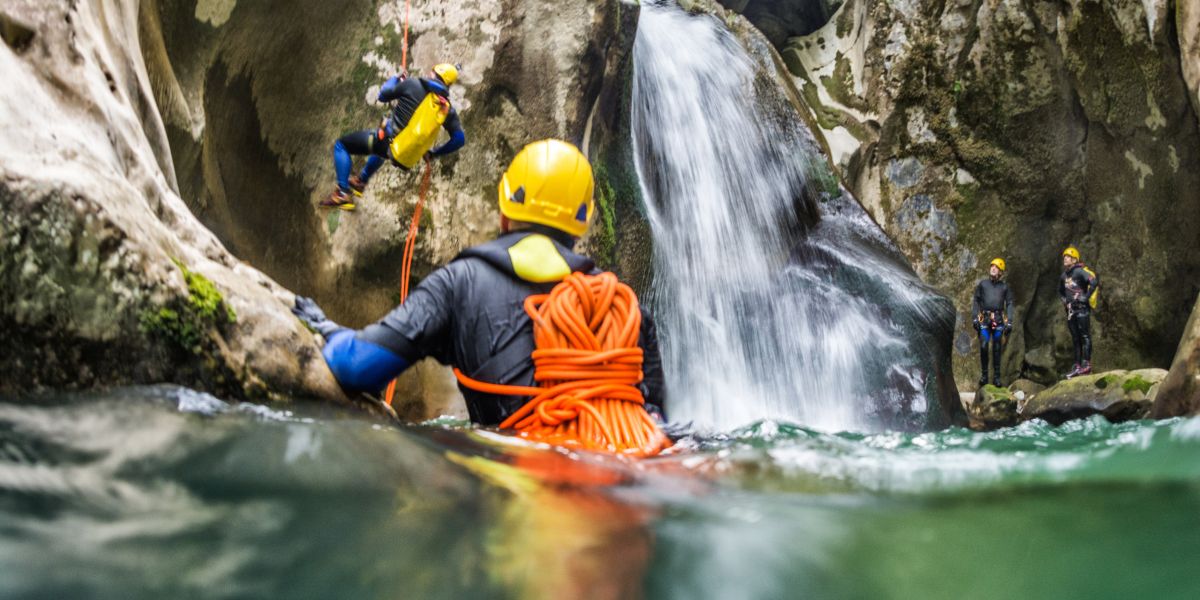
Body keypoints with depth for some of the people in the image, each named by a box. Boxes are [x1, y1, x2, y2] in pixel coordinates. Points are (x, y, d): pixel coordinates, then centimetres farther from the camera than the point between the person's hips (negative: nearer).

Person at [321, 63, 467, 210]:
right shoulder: (447, 108, 2)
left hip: (390, 143, -6)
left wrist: (395, 79, 25)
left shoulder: (413, 84, -8)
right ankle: (360, 182, 56)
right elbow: (460, 139, 2)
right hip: (408, 158, 6)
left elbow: (383, 96, 4)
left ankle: (343, 194, 1)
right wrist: (434, 152, 17)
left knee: (341, 145, 12)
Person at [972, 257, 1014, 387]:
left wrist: (1009, 321, -1)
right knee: (983, 347, -10)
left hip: (998, 320, 0)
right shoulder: (982, 284, 10)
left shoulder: (1004, 286, 10)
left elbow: (1009, 304, 9)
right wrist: (975, 318, 1)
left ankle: (996, 377, 6)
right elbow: (976, 301, 11)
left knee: (997, 349, 2)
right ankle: (984, 375, -1)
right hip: (984, 319, 0)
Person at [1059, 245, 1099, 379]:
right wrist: (1064, 300, 18)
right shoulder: (1064, 275, 15)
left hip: (1082, 308, -8)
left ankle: (1086, 364, -10)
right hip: (1070, 310, 8)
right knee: (1075, 339, 9)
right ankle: (1077, 366, 12)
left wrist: (1086, 297, -18)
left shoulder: (1080, 271, -9)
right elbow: (1060, 291, 34)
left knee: (1085, 336, -9)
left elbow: (1094, 282, -22)